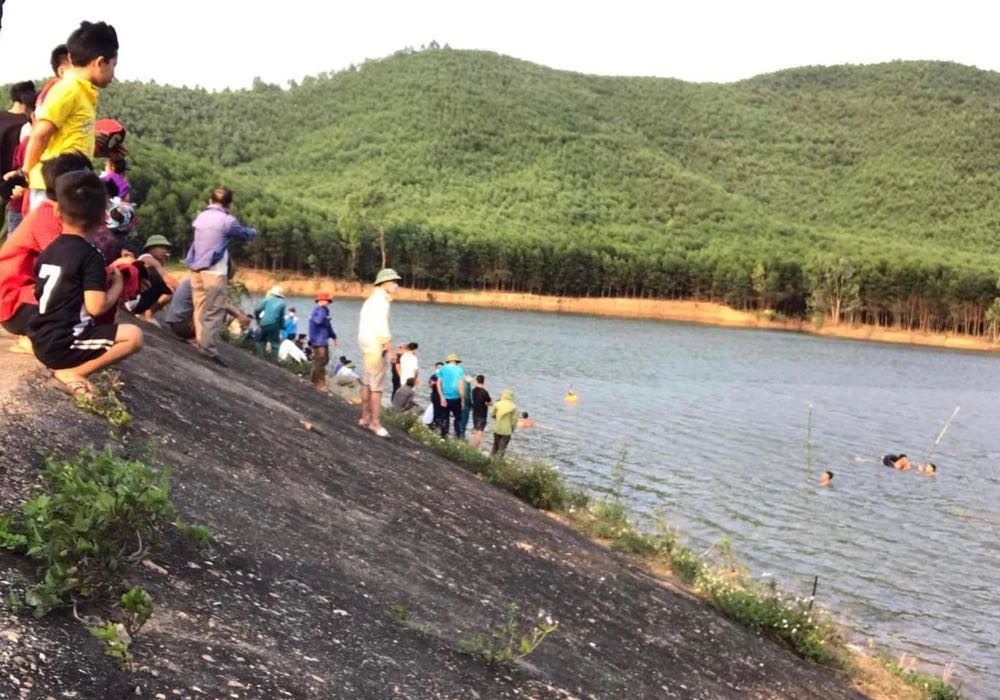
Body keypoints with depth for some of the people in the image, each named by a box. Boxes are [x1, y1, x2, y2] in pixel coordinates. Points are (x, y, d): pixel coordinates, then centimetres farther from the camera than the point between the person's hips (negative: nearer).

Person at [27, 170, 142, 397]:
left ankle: (64, 366, 4)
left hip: (41, 341, 8)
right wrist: (117, 285, 0)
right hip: (61, 344, -8)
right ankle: (71, 372, -12)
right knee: (134, 336, -9)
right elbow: (96, 307, -19)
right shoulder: (91, 256, -13)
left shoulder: (48, 251, 10)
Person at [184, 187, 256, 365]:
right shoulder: (227, 220, -8)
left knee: (200, 309, 13)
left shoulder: (201, 216, 11)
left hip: (196, 268, 7)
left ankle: (200, 343, 16)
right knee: (214, 311, -6)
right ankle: (209, 349, -11)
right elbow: (246, 234, 6)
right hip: (214, 270, -7)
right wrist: (253, 231, 30)